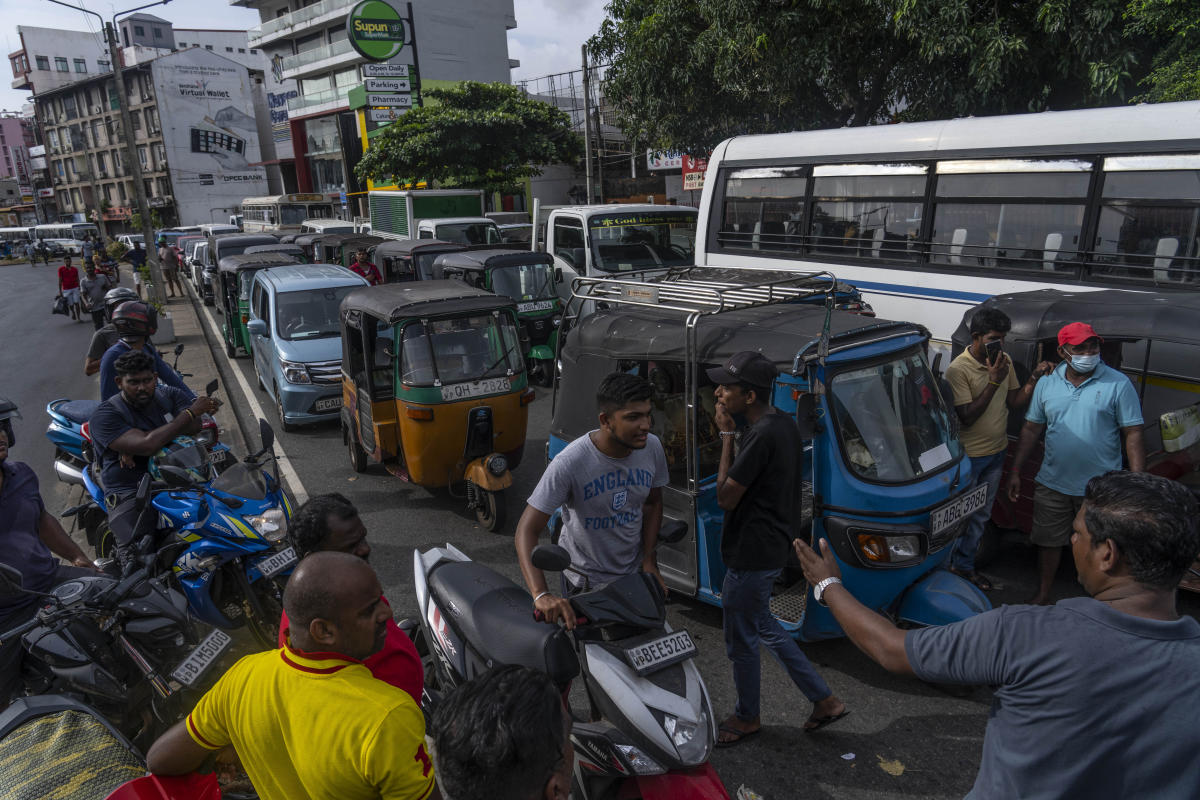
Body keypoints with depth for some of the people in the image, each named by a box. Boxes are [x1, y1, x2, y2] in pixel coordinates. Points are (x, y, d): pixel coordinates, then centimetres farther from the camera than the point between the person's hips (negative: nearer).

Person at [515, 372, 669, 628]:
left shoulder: (652, 447, -11)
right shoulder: (570, 463, -28)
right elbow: (526, 530, -29)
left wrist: (649, 559, -4)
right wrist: (541, 594, -42)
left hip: (635, 572, 5)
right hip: (584, 580, -5)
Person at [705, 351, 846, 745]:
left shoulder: (761, 435, -27)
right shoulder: (785, 424, 4)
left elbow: (726, 497, -20)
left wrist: (727, 435, -17)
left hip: (751, 557, -10)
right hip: (771, 547, 10)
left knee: (741, 641, 11)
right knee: (763, 627, 26)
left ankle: (747, 716, 34)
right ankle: (824, 699, 33)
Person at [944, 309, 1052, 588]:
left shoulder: (1005, 361, 1)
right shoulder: (958, 370, -21)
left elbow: (1015, 403, 4)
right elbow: (967, 416, -25)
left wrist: (1035, 377, -10)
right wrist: (993, 382, -29)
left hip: (997, 452, 7)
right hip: (968, 457, -7)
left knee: (980, 515, 19)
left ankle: (964, 565, 35)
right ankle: (946, 565, 24)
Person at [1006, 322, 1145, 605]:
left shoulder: (1118, 384, -7)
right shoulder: (1047, 383, 2)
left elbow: (1133, 435, -8)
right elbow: (1031, 429, 9)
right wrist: (1015, 471, 6)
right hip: (1052, 484, 3)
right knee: (1048, 541, 14)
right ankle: (1042, 595, 32)